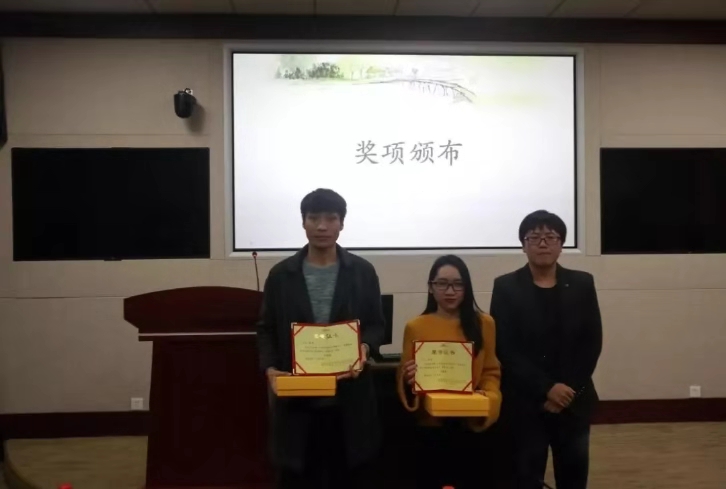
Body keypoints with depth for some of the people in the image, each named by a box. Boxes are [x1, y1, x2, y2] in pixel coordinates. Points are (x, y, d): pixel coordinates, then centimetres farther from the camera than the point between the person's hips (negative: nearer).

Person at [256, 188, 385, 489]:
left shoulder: (362, 272, 3)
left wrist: (365, 347, -14)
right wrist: (270, 369, -10)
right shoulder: (281, 274, 3)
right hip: (297, 400, 0)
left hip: (349, 399, 0)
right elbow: (266, 330, 6)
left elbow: (376, 325, 7)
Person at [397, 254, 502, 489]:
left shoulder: (484, 324, 3)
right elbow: (403, 379, 5)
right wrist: (408, 382, -17)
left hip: (472, 427, 1)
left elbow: (491, 373, 6)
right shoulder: (415, 327, -1)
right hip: (431, 428, -1)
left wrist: (488, 399, -12)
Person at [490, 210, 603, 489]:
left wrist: (570, 389, -9)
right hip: (525, 403, -2)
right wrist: (546, 389, -16)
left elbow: (592, 341, 1)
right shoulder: (506, 287, -3)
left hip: (574, 401, 3)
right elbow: (505, 348, -9)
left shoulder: (582, 284, 5)